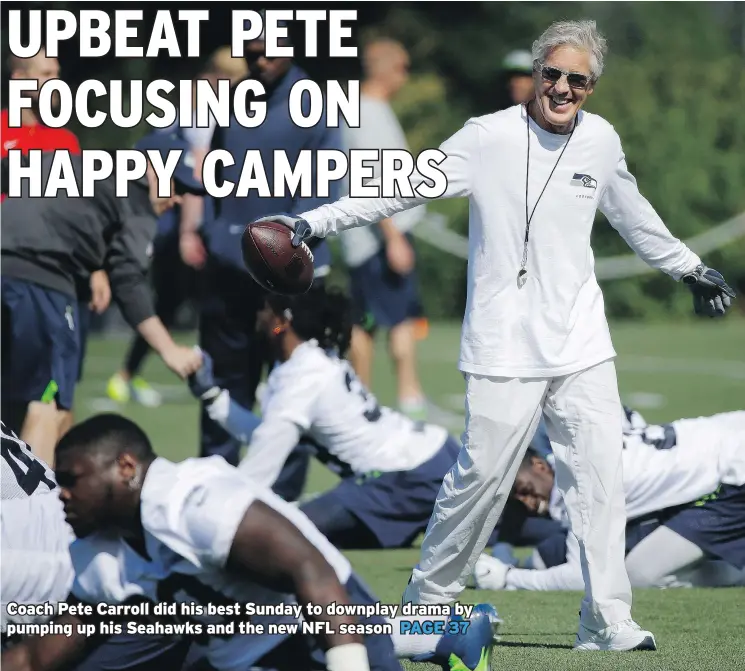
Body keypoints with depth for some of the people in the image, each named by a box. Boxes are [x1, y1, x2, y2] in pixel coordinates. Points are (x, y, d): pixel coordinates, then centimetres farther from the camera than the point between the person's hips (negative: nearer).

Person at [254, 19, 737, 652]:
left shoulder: (602, 140, 7)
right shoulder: (490, 137, -8)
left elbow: (633, 217, 25)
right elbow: (401, 189, -9)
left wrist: (689, 267, 36)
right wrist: (313, 222, -16)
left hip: (582, 344, 4)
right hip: (505, 347, -4)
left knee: (600, 475, -1)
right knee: (482, 474, -6)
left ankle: (606, 623, 4)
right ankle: (427, 598, 13)